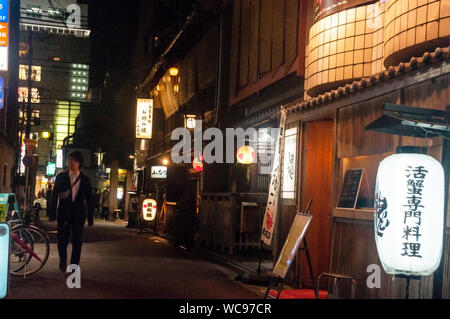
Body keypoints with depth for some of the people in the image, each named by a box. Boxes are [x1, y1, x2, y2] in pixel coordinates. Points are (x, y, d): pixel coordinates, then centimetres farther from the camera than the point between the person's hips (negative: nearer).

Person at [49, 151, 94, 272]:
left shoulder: (85, 180, 5)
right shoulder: (61, 177, 5)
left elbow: (89, 200, 7)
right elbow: (54, 195, 5)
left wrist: (90, 218, 4)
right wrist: (52, 212, -2)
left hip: (78, 214, 0)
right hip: (63, 213, 0)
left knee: (77, 242, -1)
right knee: (62, 240, 0)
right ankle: (63, 258, 31)